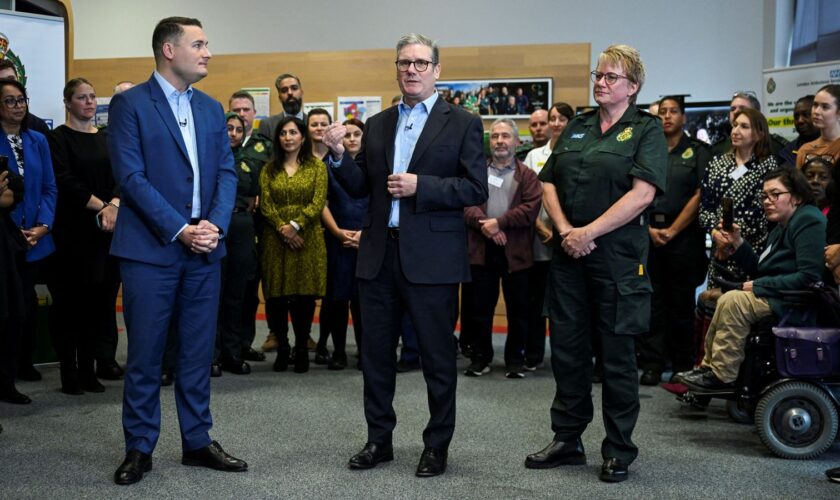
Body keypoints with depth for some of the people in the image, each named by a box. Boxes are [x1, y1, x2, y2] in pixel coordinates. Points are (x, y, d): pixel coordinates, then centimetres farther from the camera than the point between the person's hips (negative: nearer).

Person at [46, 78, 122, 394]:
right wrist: (100, 205, -14)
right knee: (71, 302, -2)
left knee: (101, 298, 2)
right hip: (73, 230, -4)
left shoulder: (106, 139, 15)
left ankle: (88, 368, 10)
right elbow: (66, 181, -9)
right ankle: (70, 374, 4)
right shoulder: (58, 138, 1)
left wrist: (113, 205, -14)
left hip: (107, 230, 4)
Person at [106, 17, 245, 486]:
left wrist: (216, 224, -9)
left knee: (199, 351, 10)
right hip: (150, 248, -5)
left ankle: (197, 441, 22)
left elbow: (227, 172, 8)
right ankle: (139, 448, 15)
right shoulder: (130, 104, -4)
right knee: (145, 354, 2)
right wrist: (179, 230, -17)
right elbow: (131, 176, -12)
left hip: (205, 249, 5)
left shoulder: (212, 108, 13)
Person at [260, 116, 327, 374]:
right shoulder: (269, 169, 12)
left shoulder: (317, 166, 7)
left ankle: (302, 349, 10)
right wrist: (282, 229, -12)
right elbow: (265, 204, 2)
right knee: (276, 295, 0)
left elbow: (318, 203, -3)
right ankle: (281, 348, 13)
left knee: (305, 295, -2)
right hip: (275, 239, 2)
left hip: (308, 239, -1)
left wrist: (295, 225, -14)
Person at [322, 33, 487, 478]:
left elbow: (476, 190, -9)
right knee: (375, 352, 12)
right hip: (379, 254, 5)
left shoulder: (462, 123, -2)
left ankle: (437, 445, 20)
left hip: (431, 257, -4)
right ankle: (379, 439, 26)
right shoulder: (376, 125, 13)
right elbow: (360, 188, 12)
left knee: (437, 356, 5)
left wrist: (420, 186, -18)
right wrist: (338, 156, -5)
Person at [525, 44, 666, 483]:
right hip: (568, 253, 5)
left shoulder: (647, 130, -1)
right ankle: (567, 439, 22)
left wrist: (588, 232, -16)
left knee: (617, 352, 2)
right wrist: (565, 231, -7)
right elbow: (549, 184, 9)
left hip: (618, 256, -5)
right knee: (566, 347, 9)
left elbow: (642, 193, -13)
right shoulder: (577, 127, 14)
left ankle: (618, 450, 14)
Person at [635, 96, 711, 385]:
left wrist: (672, 231, -8)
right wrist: (649, 229, -6)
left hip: (684, 234, -2)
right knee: (651, 300, 0)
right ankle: (652, 364, 5)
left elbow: (699, 195, -3)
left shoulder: (697, 151, 6)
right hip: (648, 233, 2)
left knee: (681, 302, 2)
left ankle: (683, 366, 11)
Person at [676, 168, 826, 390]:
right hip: (780, 298, 11)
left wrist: (758, 286, -16)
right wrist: (737, 243, 3)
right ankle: (710, 367, 6)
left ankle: (723, 376, -14)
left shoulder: (809, 222, -13)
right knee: (728, 299, 9)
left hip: (801, 306, -11)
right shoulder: (781, 228, 17)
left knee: (733, 301, -20)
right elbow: (762, 270, 15)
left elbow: (809, 278, -23)